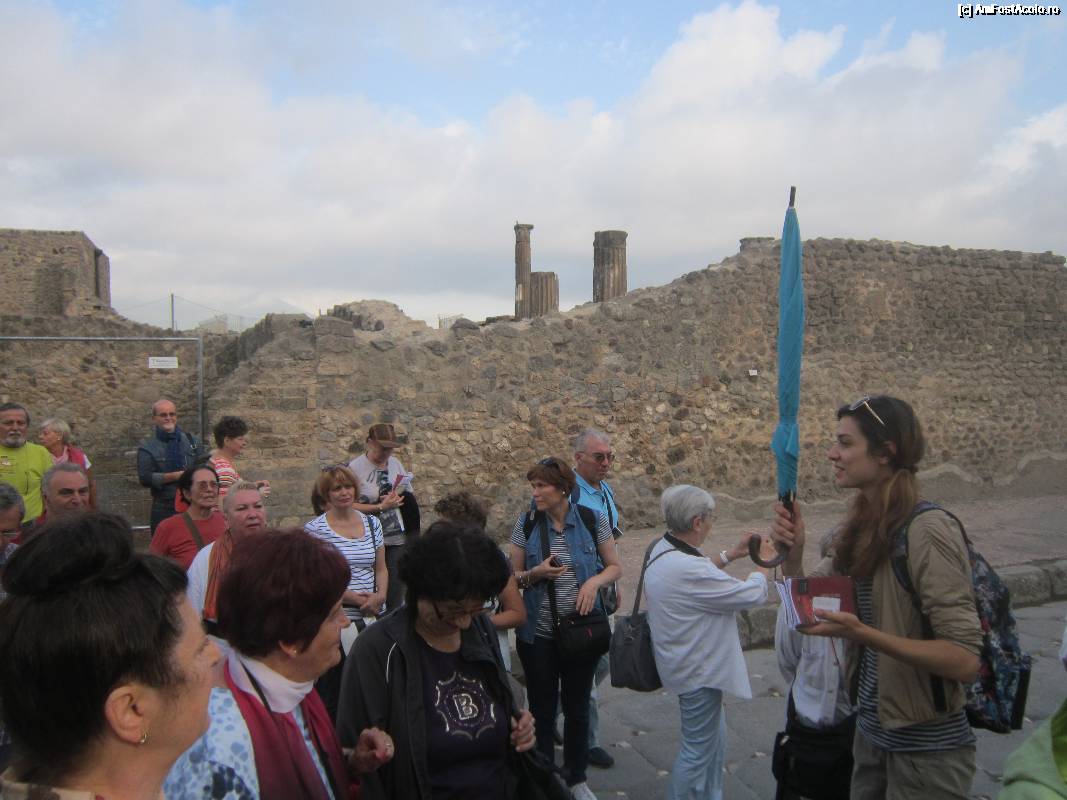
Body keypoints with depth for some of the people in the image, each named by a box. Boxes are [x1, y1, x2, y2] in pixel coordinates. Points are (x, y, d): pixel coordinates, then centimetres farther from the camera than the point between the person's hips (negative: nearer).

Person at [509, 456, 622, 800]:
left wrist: (595, 581, -18)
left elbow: (614, 567, 2)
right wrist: (535, 573, -21)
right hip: (538, 633, 0)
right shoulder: (526, 523, -6)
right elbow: (514, 577, 0)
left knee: (578, 707, 16)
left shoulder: (593, 520, -7)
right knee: (542, 709, 12)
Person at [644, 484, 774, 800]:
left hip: (692, 663, 10)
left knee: (713, 741, 25)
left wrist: (729, 555, 16)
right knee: (697, 749, 8)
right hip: (698, 671, -10)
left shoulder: (663, 549, -1)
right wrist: (765, 562, -5)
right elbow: (753, 595, -23)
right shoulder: (686, 570, -33)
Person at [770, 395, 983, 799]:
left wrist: (861, 633, -33)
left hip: (926, 749, -6)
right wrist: (793, 555, -13)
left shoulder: (927, 530, -23)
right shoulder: (862, 528, -1)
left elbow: (965, 660, -24)